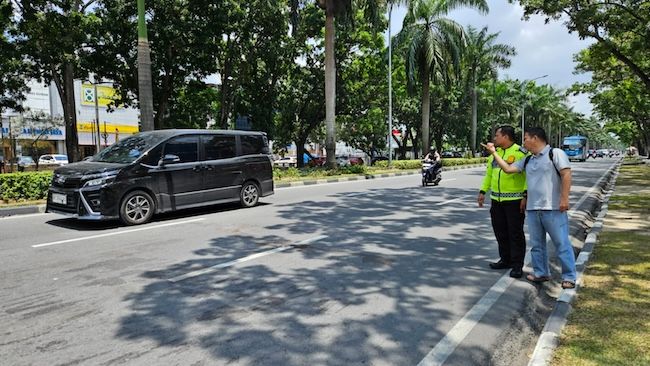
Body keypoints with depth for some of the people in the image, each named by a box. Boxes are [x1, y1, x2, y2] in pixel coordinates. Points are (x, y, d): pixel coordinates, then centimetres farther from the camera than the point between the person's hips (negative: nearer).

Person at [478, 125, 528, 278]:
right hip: (497, 201, 7)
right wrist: (483, 192, 14)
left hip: (515, 201, -7)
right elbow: (488, 174, 19)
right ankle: (505, 260, 27)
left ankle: (517, 265, 9)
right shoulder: (494, 153, 13)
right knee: (500, 232, 13)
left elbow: (528, 176, -13)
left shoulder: (521, 153, -9)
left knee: (516, 233, 0)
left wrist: (525, 196, -18)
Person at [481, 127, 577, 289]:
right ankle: (541, 273, 25)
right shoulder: (527, 161, 16)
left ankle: (569, 277, 9)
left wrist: (564, 198, -18)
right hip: (532, 209, 7)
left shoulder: (555, 153, -5)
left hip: (553, 209, -7)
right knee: (536, 244, 13)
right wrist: (493, 152, 12)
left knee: (562, 244, 0)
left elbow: (566, 174, -12)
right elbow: (507, 168, 14)